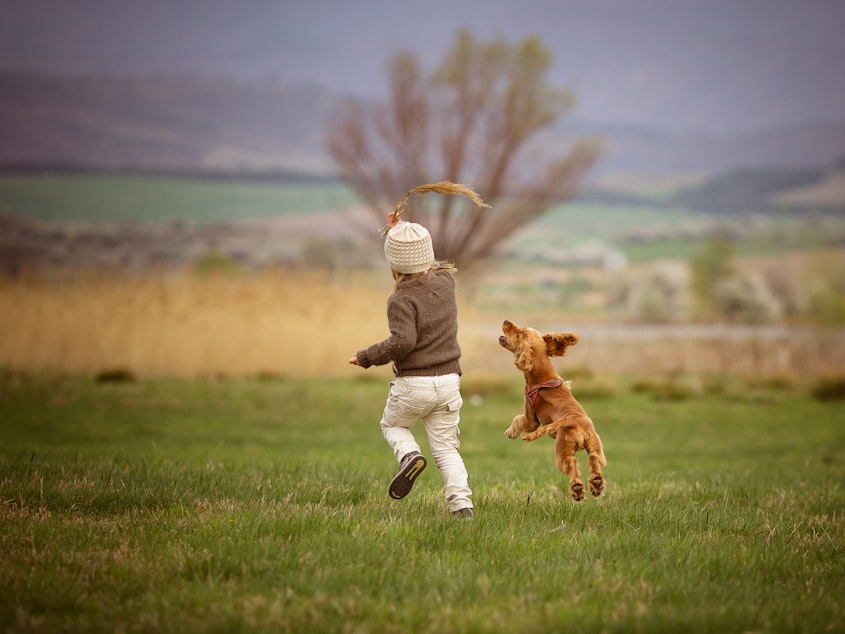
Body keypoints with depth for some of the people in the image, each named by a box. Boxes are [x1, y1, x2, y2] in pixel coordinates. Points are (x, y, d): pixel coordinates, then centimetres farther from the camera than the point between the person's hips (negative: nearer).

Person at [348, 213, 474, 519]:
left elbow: (402, 342, -27)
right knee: (446, 448, 9)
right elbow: (430, 264, 26)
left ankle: (409, 454, -7)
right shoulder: (445, 281, 3)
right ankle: (462, 503, -8)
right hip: (448, 380, 5)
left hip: (413, 384, -5)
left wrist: (366, 357, -13)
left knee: (392, 425, 24)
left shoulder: (401, 300, -16)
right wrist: (400, 230, 31)